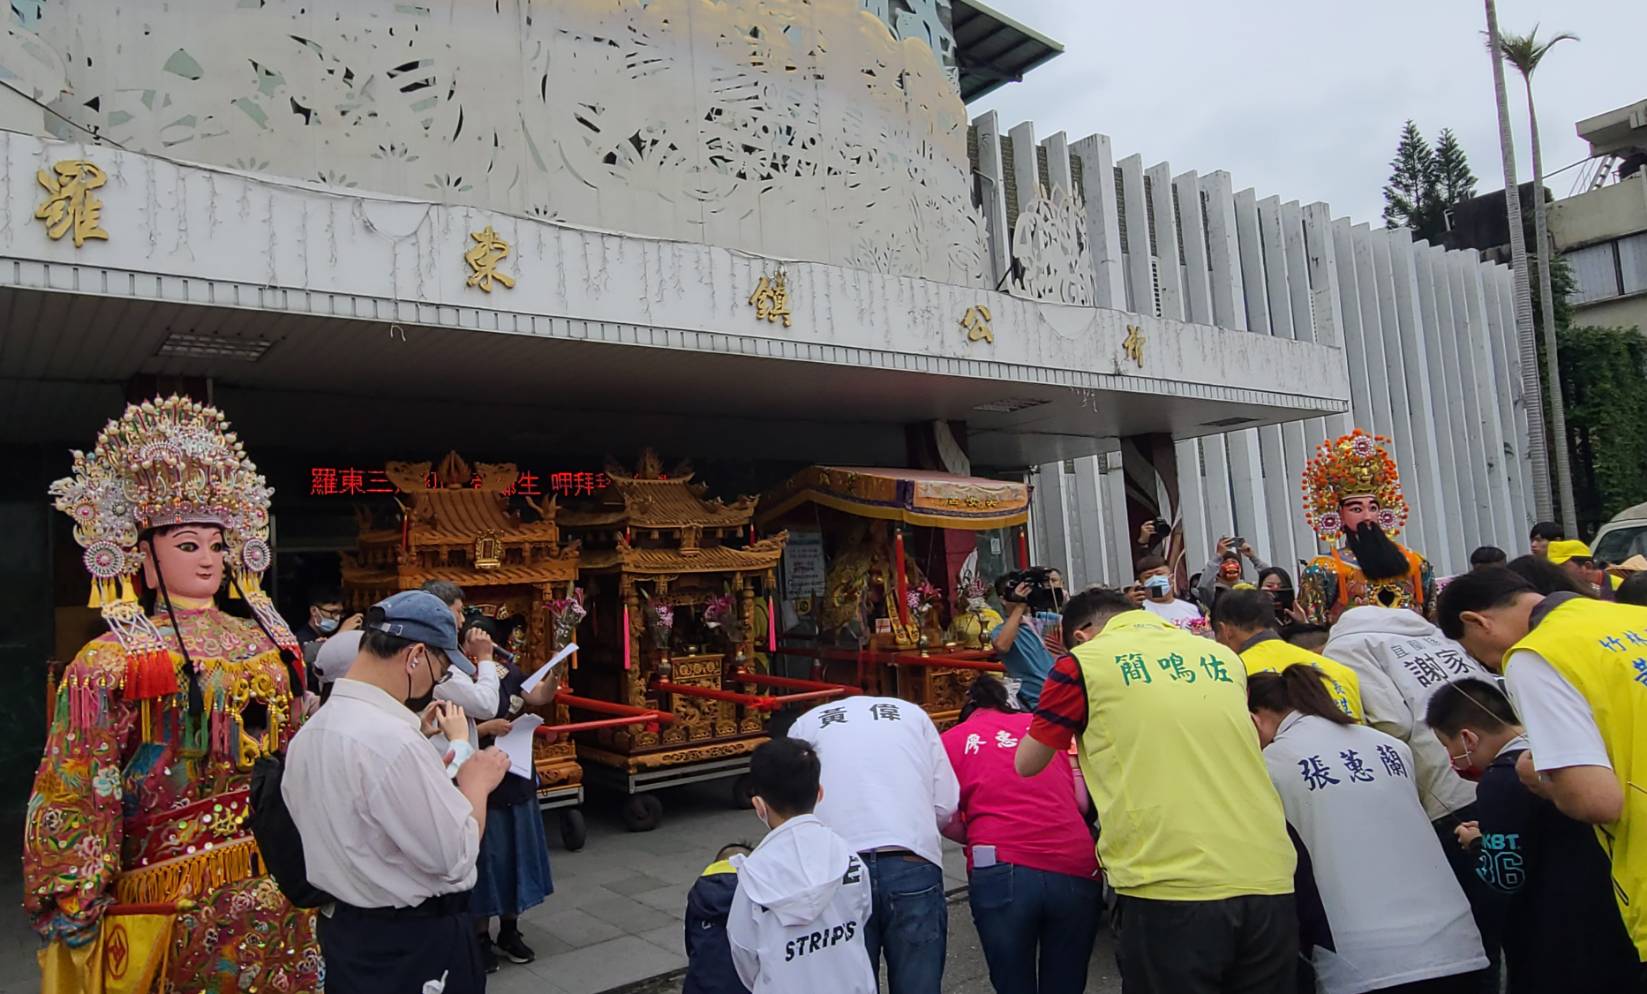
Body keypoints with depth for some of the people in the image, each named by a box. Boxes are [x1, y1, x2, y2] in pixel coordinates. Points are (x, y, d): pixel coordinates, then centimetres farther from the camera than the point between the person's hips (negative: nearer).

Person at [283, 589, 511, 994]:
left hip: (345, 930, 9)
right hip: (415, 942, -9)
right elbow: (457, 856, -23)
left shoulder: (309, 732, 3)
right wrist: (476, 780, -8)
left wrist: (431, 774, 10)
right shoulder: (391, 739, -27)